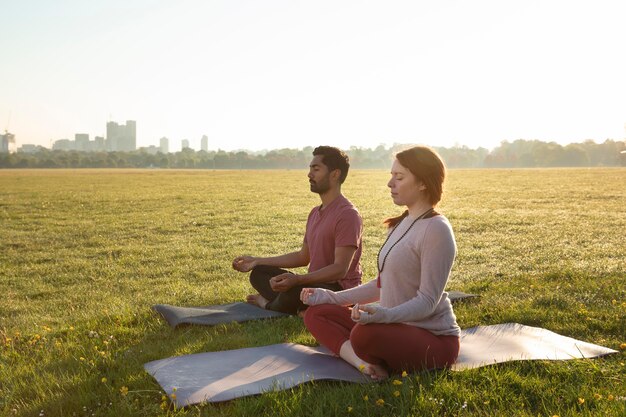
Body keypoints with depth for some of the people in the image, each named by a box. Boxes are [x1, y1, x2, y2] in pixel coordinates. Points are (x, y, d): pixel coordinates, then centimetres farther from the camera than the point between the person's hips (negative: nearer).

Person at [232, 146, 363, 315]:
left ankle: (269, 305, -1)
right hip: (315, 283, 10)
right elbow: (303, 256, 21)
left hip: (340, 290, -9)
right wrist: (257, 261, 18)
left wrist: (297, 279, -36)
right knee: (259, 273, 8)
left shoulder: (348, 214, -17)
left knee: (294, 290, -36)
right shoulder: (315, 213, 15)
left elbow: (340, 269, -24)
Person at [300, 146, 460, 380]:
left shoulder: (436, 229, -17)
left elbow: (428, 301, -20)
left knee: (365, 334, -39)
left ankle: (373, 366, -7)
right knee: (316, 314, 3)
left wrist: (385, 315, -37)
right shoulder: (399, 224, 11)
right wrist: (332, 297, 14)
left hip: (433, 337, -10)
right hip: (396, 327, 10)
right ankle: (365, 363, -19)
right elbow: (383, 283, 18)